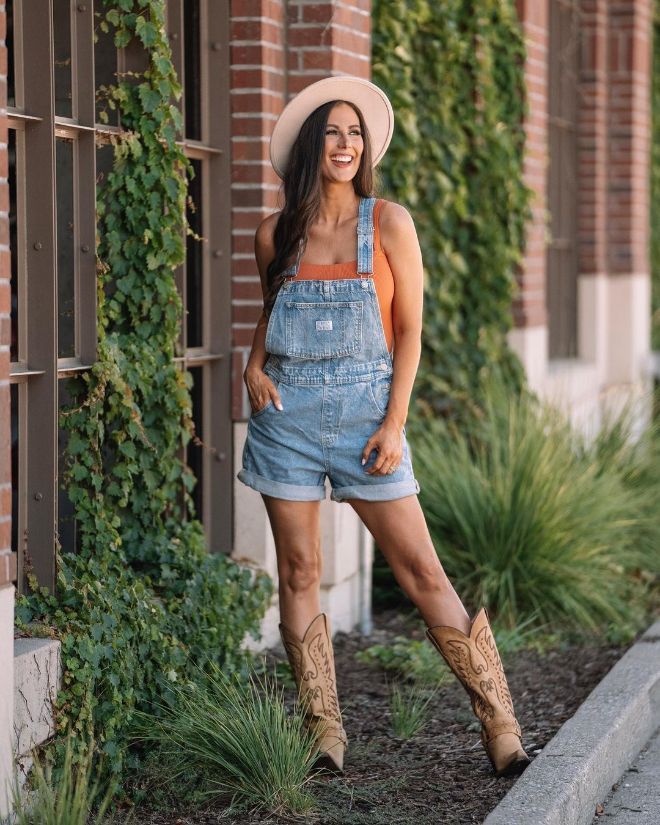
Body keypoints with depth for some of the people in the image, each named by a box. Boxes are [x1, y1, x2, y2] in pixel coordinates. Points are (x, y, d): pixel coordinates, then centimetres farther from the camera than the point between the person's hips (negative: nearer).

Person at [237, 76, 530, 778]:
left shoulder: (389, 224, 0)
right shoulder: (275, 235, 6)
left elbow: (409, 331, -1)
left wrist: (394, 423, -9)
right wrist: (253, 366, 3)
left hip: (365, 410, -2)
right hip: (287, 409, 2)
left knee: (421, 569, -6)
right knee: (298, 572, 3)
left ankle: (501, 730, -3)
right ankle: (323, 732, 13)